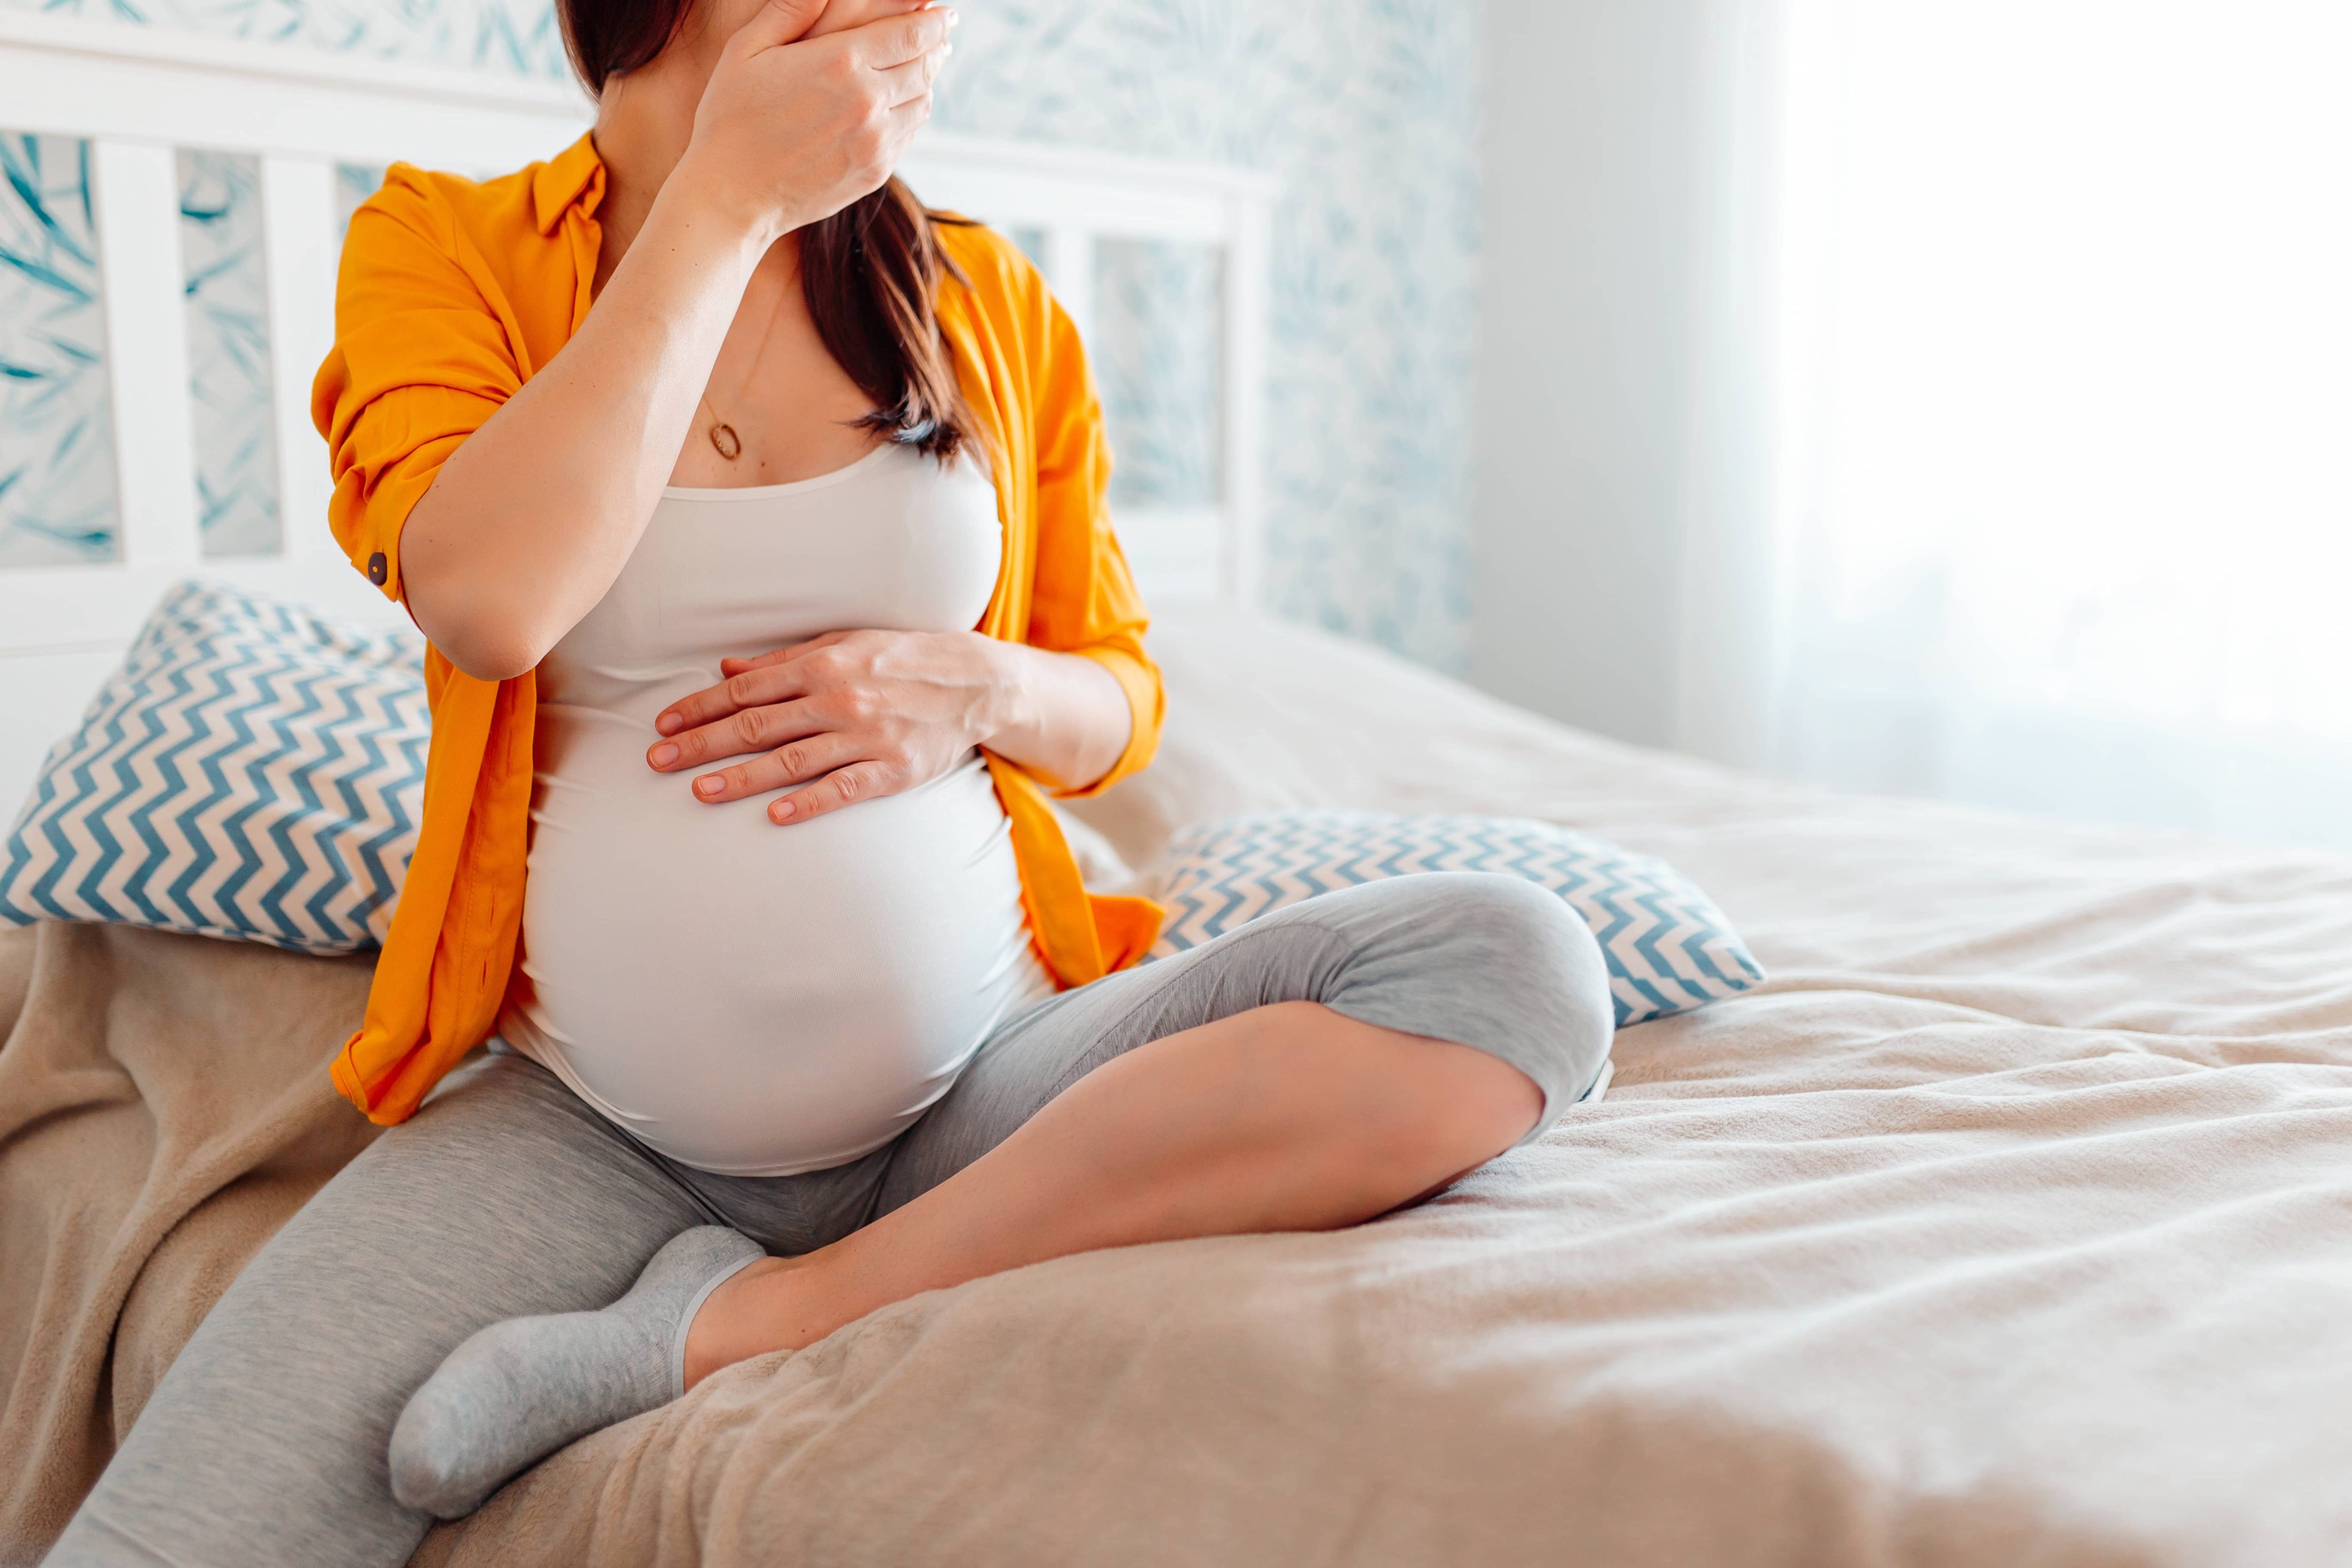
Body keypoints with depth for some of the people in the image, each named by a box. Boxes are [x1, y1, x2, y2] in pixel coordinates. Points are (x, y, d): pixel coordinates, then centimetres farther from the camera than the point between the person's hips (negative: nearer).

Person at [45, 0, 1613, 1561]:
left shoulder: (990, 301, 7)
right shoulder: (443, 246, 3)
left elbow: (1119, 704, 14)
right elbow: (486, 602, -17)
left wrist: (974, 687, -10)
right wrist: (728, 199, -12)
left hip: (982, 1083, 4)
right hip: (589, 1119, -3)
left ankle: (758, 1322, -17)